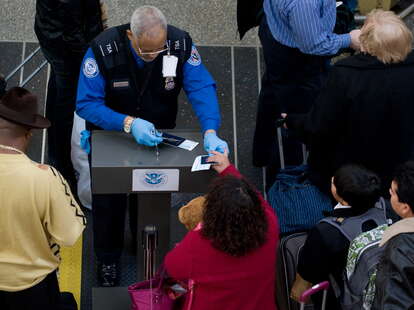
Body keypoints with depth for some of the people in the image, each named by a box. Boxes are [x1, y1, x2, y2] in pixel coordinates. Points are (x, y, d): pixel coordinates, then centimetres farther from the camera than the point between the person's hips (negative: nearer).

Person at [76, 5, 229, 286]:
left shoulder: (181, 44, -23)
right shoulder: (103, 50, -29)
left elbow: (202, 88, -23)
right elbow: (87, 103, -27)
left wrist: (210, 132, -40)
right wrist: (128, 123, -41)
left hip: (158, 132, 2)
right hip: (111, 132, -1)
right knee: (109, 197, 3)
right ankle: (108, 258, 31)